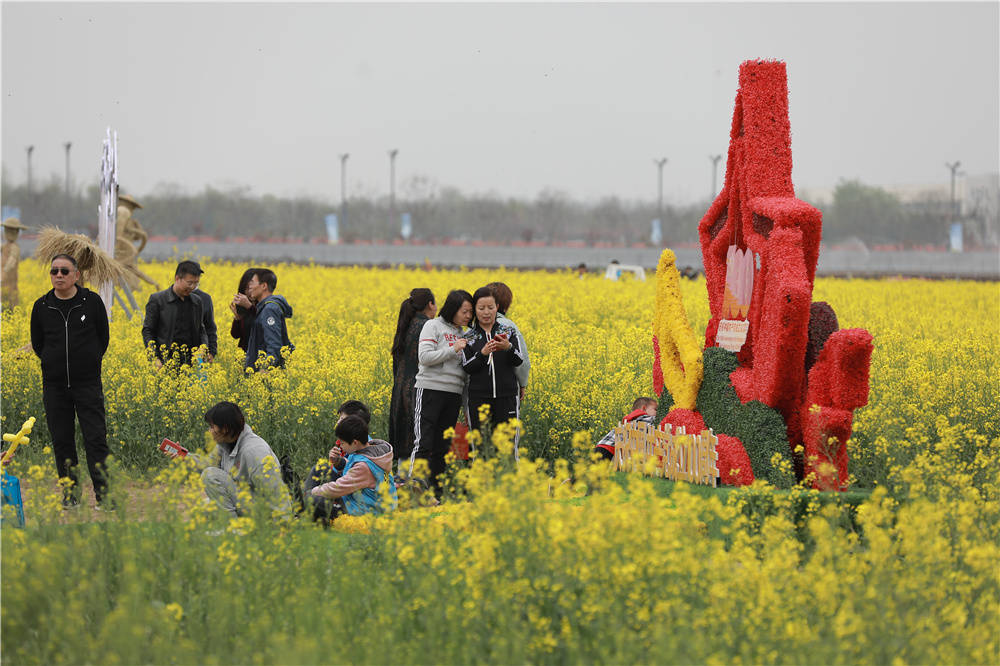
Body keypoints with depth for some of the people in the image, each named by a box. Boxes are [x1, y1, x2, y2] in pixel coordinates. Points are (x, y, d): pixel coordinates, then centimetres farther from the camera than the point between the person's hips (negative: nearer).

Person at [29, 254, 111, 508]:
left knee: (96, 438, -5)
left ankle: (103, 492, -2)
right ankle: (70, 492, 13)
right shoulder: (42, 307, 2)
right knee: (62, 440, 5)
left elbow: (103, 338, 9)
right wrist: (60, 363, 9)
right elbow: (37, 344, 14)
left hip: (88, 382, -2)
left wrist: (89, 363, 8)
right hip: (55, 384, 2)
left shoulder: (92, 302, -2)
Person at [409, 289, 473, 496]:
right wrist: (453, 350, -18)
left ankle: (436, 489, 10)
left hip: (453, 394, 6)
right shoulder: (433, 326, -2)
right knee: (423, 443, -11)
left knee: (442, 446, 7)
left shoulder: (462, 333, 16)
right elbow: (425, 357, -12)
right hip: (430, 389, -6)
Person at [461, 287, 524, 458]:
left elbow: (519, 361, -3)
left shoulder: (508, 332, 7)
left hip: (506, 396, 0)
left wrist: (508, 348, -23)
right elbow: (467, 367, -3)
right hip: (479, 397, 0)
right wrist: (482, 353, -21)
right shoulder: (469, 337, 7)